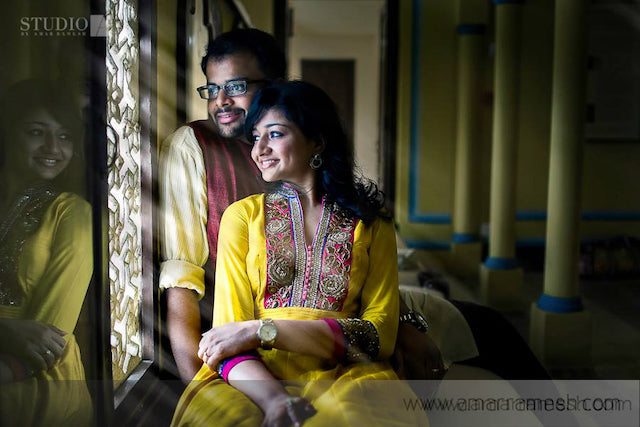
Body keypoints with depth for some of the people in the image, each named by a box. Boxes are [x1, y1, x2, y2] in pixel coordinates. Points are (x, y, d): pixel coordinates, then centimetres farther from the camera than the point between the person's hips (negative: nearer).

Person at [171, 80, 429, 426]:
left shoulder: (370, 222, 12)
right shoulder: (243, 215, 15)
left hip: (343, 375, 0)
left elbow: (380, 333, 1)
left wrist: (262, 329, -9)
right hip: (256, 377, 1)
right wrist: (273, 398, -18)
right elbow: (230, 327, 4)